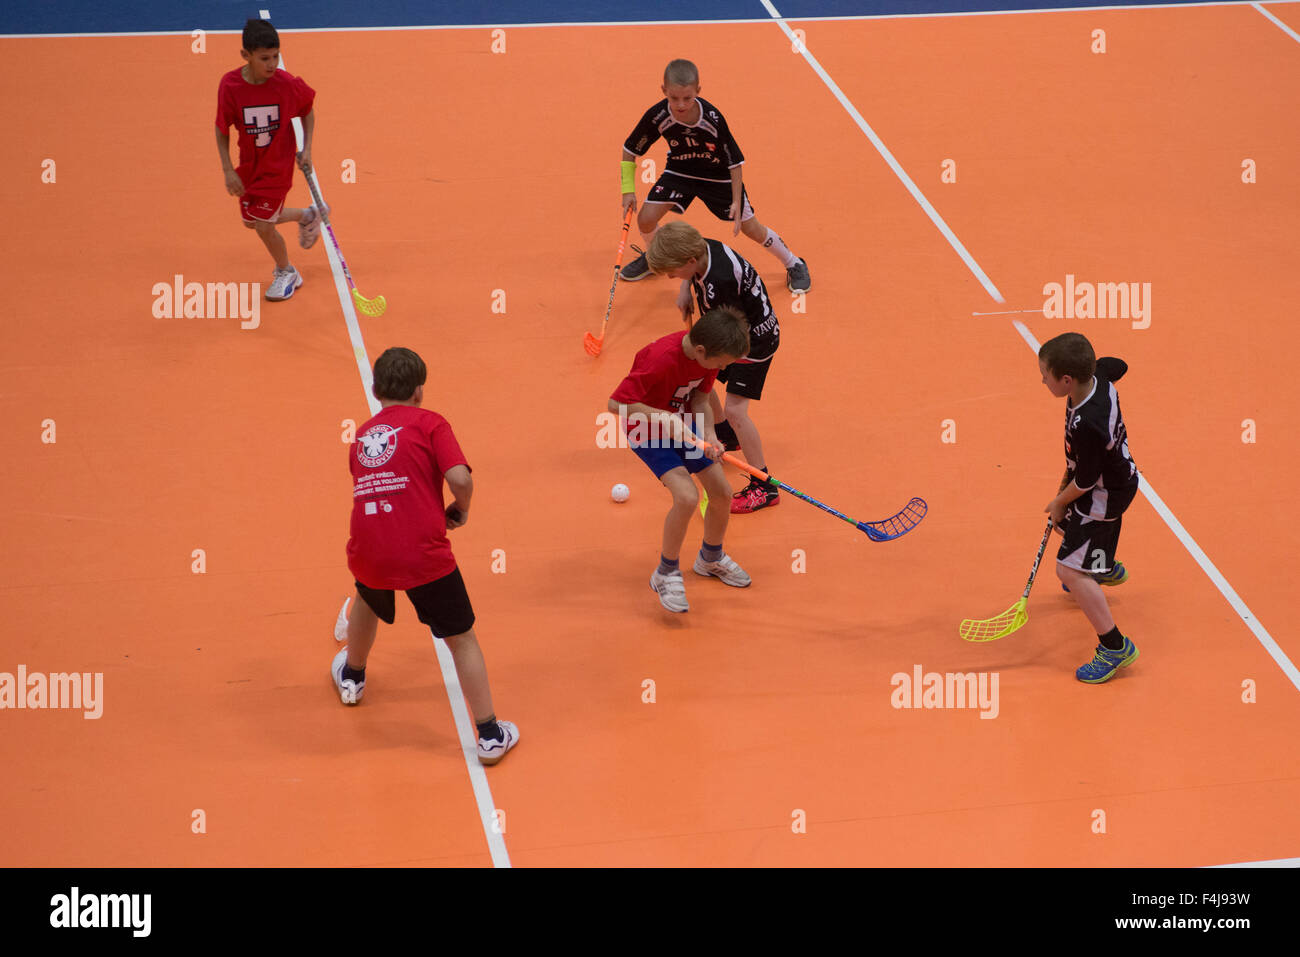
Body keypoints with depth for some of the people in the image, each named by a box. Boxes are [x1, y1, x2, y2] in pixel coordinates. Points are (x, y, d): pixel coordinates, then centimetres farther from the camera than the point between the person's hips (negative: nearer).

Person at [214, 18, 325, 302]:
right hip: (249, 165, 4)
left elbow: (308, 110, -1)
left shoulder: (287, 84, -23)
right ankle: (307, 216, 45)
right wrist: (228, 170, -11)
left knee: (264, 225, -3)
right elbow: (221, 130, -8)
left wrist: (306, 148, -7)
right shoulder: (230, 86, -21)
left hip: (277, 166, -4)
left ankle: (286, 273, 27)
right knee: (252, 220, 18)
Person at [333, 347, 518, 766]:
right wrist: (460, 511, 8)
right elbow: (460, 478, -12)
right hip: (424, 554, -5)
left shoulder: (362, 435, 18)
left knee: (368, 600, 38)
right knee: (461, 639, 8)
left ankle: (351, 676, 59)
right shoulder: (429, 423, 1)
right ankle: (490, 734, 8)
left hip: (368, 554, 5)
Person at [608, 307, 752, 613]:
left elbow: (700, 400, -6)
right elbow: (616, 403, -34)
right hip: (647, 431, -7)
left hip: (682, 425, 7)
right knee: (687, 497, -23)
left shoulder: (710, 353, -15)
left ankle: (711, 558, 37)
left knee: (722, 492, 8)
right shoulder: (661, 359, -37)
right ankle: (666, 574, -2)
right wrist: (661, 417, -37)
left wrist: (709, 435, -23)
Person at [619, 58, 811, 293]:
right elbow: (630, 150, -12)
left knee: (750, 228, 2)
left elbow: (734, 161, -20)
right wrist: (628, 190, -17)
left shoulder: (713, 119, -33)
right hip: (679, 172, 2)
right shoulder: (657, 117, -28)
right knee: (646, 219, -10)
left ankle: (794, 264, 26)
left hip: (718, 176, -2)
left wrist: (736, 202, -21)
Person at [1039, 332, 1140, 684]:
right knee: (1068, 525, 35)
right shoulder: (1099, 375, -17)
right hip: (1118, 472, 10)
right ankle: (1108, 570, 64)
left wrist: (1059, 503, -6)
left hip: (1104, 496, -10)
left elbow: (1084, 482, -27)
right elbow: (1118, 366, 11)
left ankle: (1115, 647, -1)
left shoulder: (1085, 425, -41)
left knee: (1070, 570, -10)